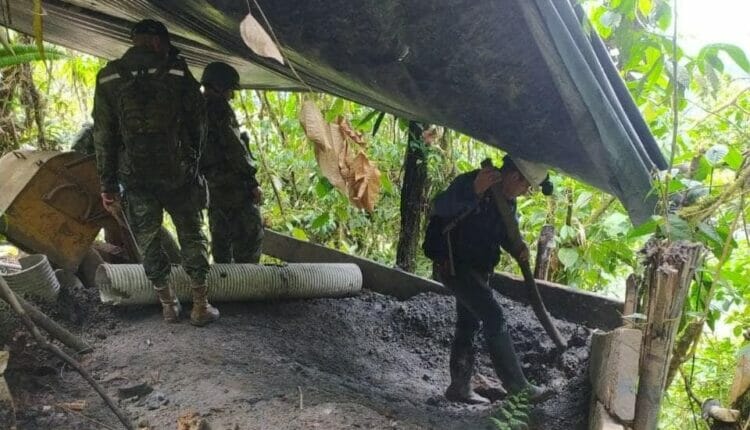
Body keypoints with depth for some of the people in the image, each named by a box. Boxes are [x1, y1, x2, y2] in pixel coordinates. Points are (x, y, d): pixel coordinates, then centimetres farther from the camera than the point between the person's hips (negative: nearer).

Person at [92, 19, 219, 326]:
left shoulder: (108, 78, 1)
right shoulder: (177, 73, -3)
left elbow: (103, 136, 1)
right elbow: (198, 124, 3)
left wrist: (108, 184, 6)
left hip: (135, 176, 1)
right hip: (178, 173, -1)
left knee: (148, 240, 15)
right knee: (191, 235, 12)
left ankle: (168, 305, 23)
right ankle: (201, 306, 16)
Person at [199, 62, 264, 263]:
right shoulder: (219, 107, -11)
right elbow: (234, 148, -18)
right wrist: (253, 181, -16)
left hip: (210, 184, 9)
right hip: (232, 184, -9)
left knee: (220, 235, 15)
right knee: (250, 233, -5)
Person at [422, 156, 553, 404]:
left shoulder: (507, 200, 4)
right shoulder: (469, 183, -23)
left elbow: (506, 233, 12)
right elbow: (440, 207, -39)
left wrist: (518, 249, -11)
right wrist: (474, 191, -56)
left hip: (477, 268, 10)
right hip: (453, 263, -10)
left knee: (469, 324, 13)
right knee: (494, 316, -14)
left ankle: (460, 387, 24)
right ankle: (517, 386, -6)